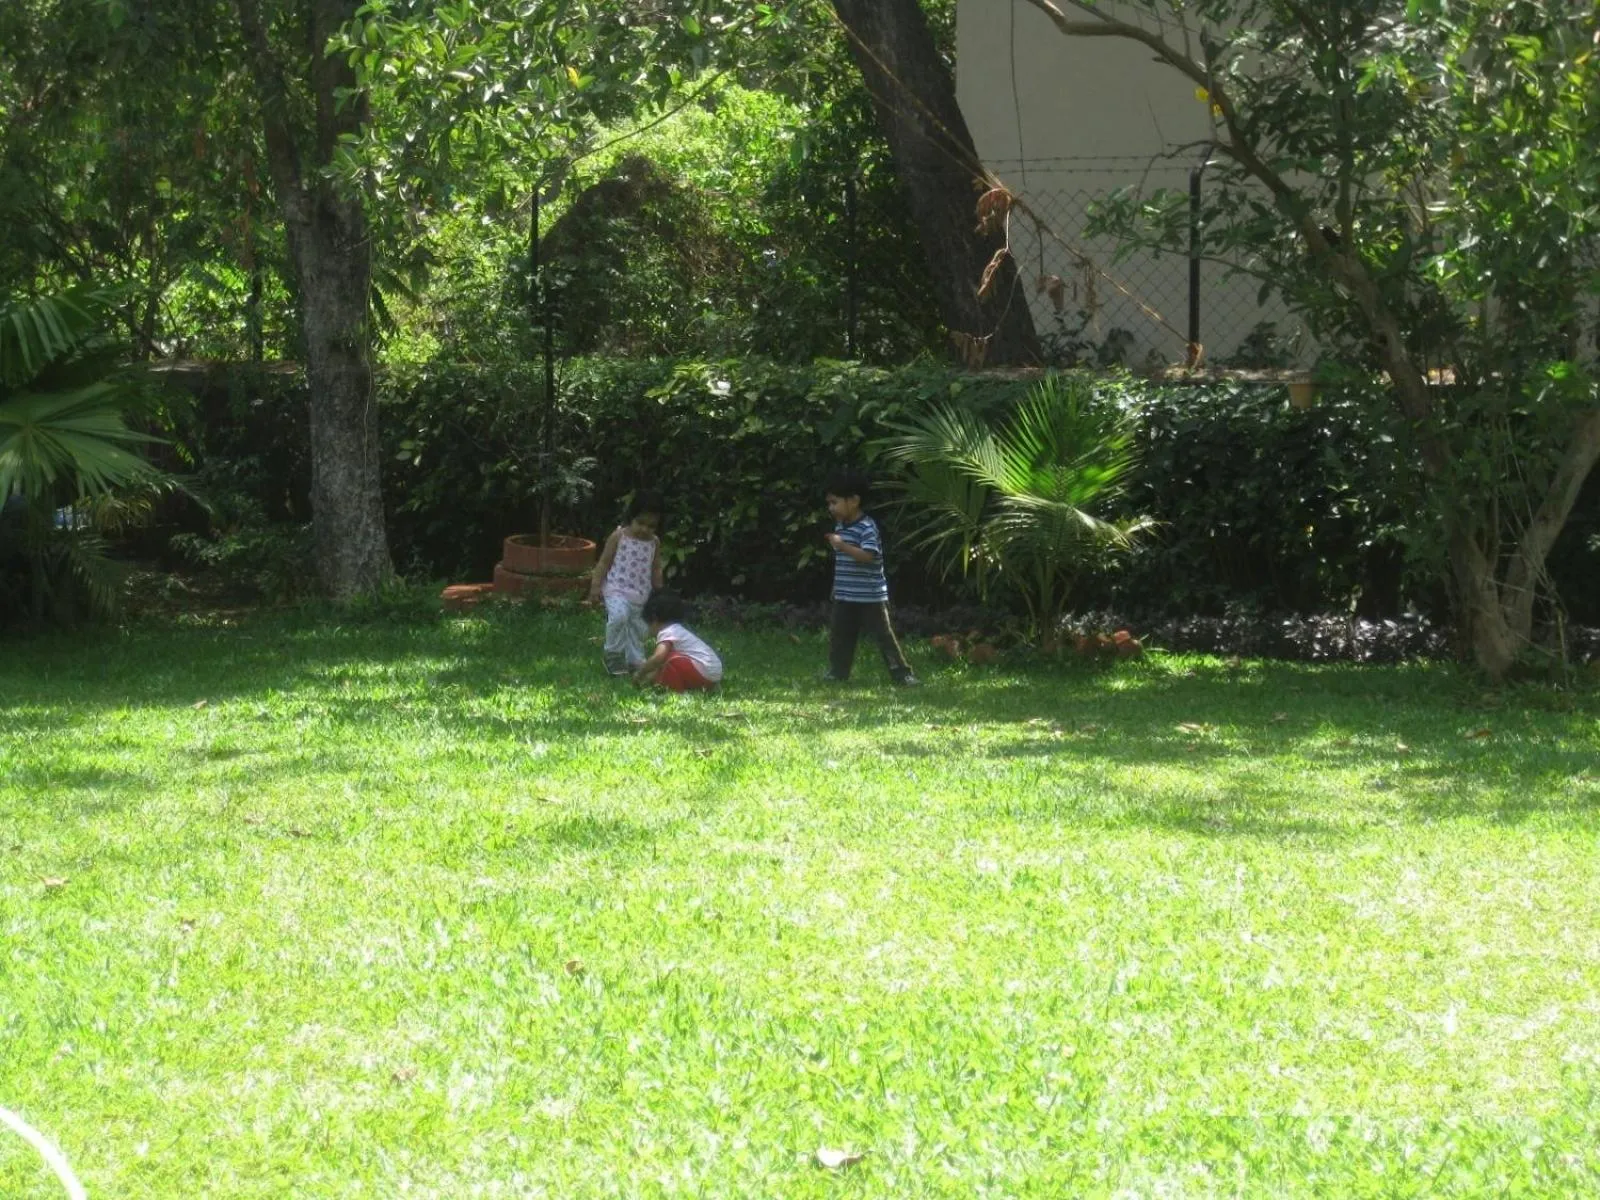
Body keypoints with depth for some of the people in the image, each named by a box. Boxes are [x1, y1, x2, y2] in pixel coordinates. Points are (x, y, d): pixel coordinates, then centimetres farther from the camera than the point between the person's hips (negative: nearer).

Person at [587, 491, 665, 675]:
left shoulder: (654, 543, 6)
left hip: (641, 596, 5)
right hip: (617, 591, -5)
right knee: (619, 615, -28)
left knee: (637, 629, 10)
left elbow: (655, 570, 16)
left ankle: (635, 661, 23)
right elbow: (604, 563, -1)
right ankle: (613, 653, -13)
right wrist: (595, 586, -6)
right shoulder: (619, 537, -5)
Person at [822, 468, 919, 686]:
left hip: (870, 597, -8)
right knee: (839, 636, 10)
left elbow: (868, 555, -30)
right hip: (845, 596, 8)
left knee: (883, 635, -4)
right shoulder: (841, 526, 11)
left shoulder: (867, 528, -17)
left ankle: (902, 673, 0)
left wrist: (842, 545, -35)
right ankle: (838, 672, 20)